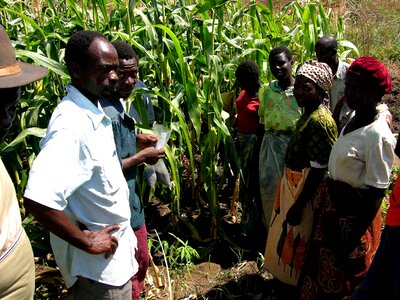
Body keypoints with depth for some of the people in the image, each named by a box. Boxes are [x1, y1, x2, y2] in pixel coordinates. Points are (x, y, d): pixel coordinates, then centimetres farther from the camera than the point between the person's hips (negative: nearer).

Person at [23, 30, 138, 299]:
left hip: (116, 250, 9)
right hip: (98, 265, -9)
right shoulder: (71, 124, -27)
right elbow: (39, 198, -38)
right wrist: (87, 242, -26)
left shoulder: (95, 112, 2)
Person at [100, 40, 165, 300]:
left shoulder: (116, 103, 6)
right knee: (128, 277, 8)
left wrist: (136, 139, 4)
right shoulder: (106, 113, -26)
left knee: (141, 262, 26)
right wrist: (142, 157, -17)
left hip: (130, 200, 10)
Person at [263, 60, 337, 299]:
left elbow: (318, 170, -25)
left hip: (304, 191, -9)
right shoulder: (309, 113, 4)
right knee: (287, 239, 23)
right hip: (292, 185, 9)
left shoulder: (319, 121, -25)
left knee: (295, 244, 8)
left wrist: (299, 205, -20)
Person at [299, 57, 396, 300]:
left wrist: (354, 239, -20)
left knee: (342, 279, 12)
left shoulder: (378, 135, -24)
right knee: (324, 265, 25)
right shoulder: (355, 120, 2)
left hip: (354, 212, -8)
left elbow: (376, 193, -23)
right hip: (333, 203, 8)